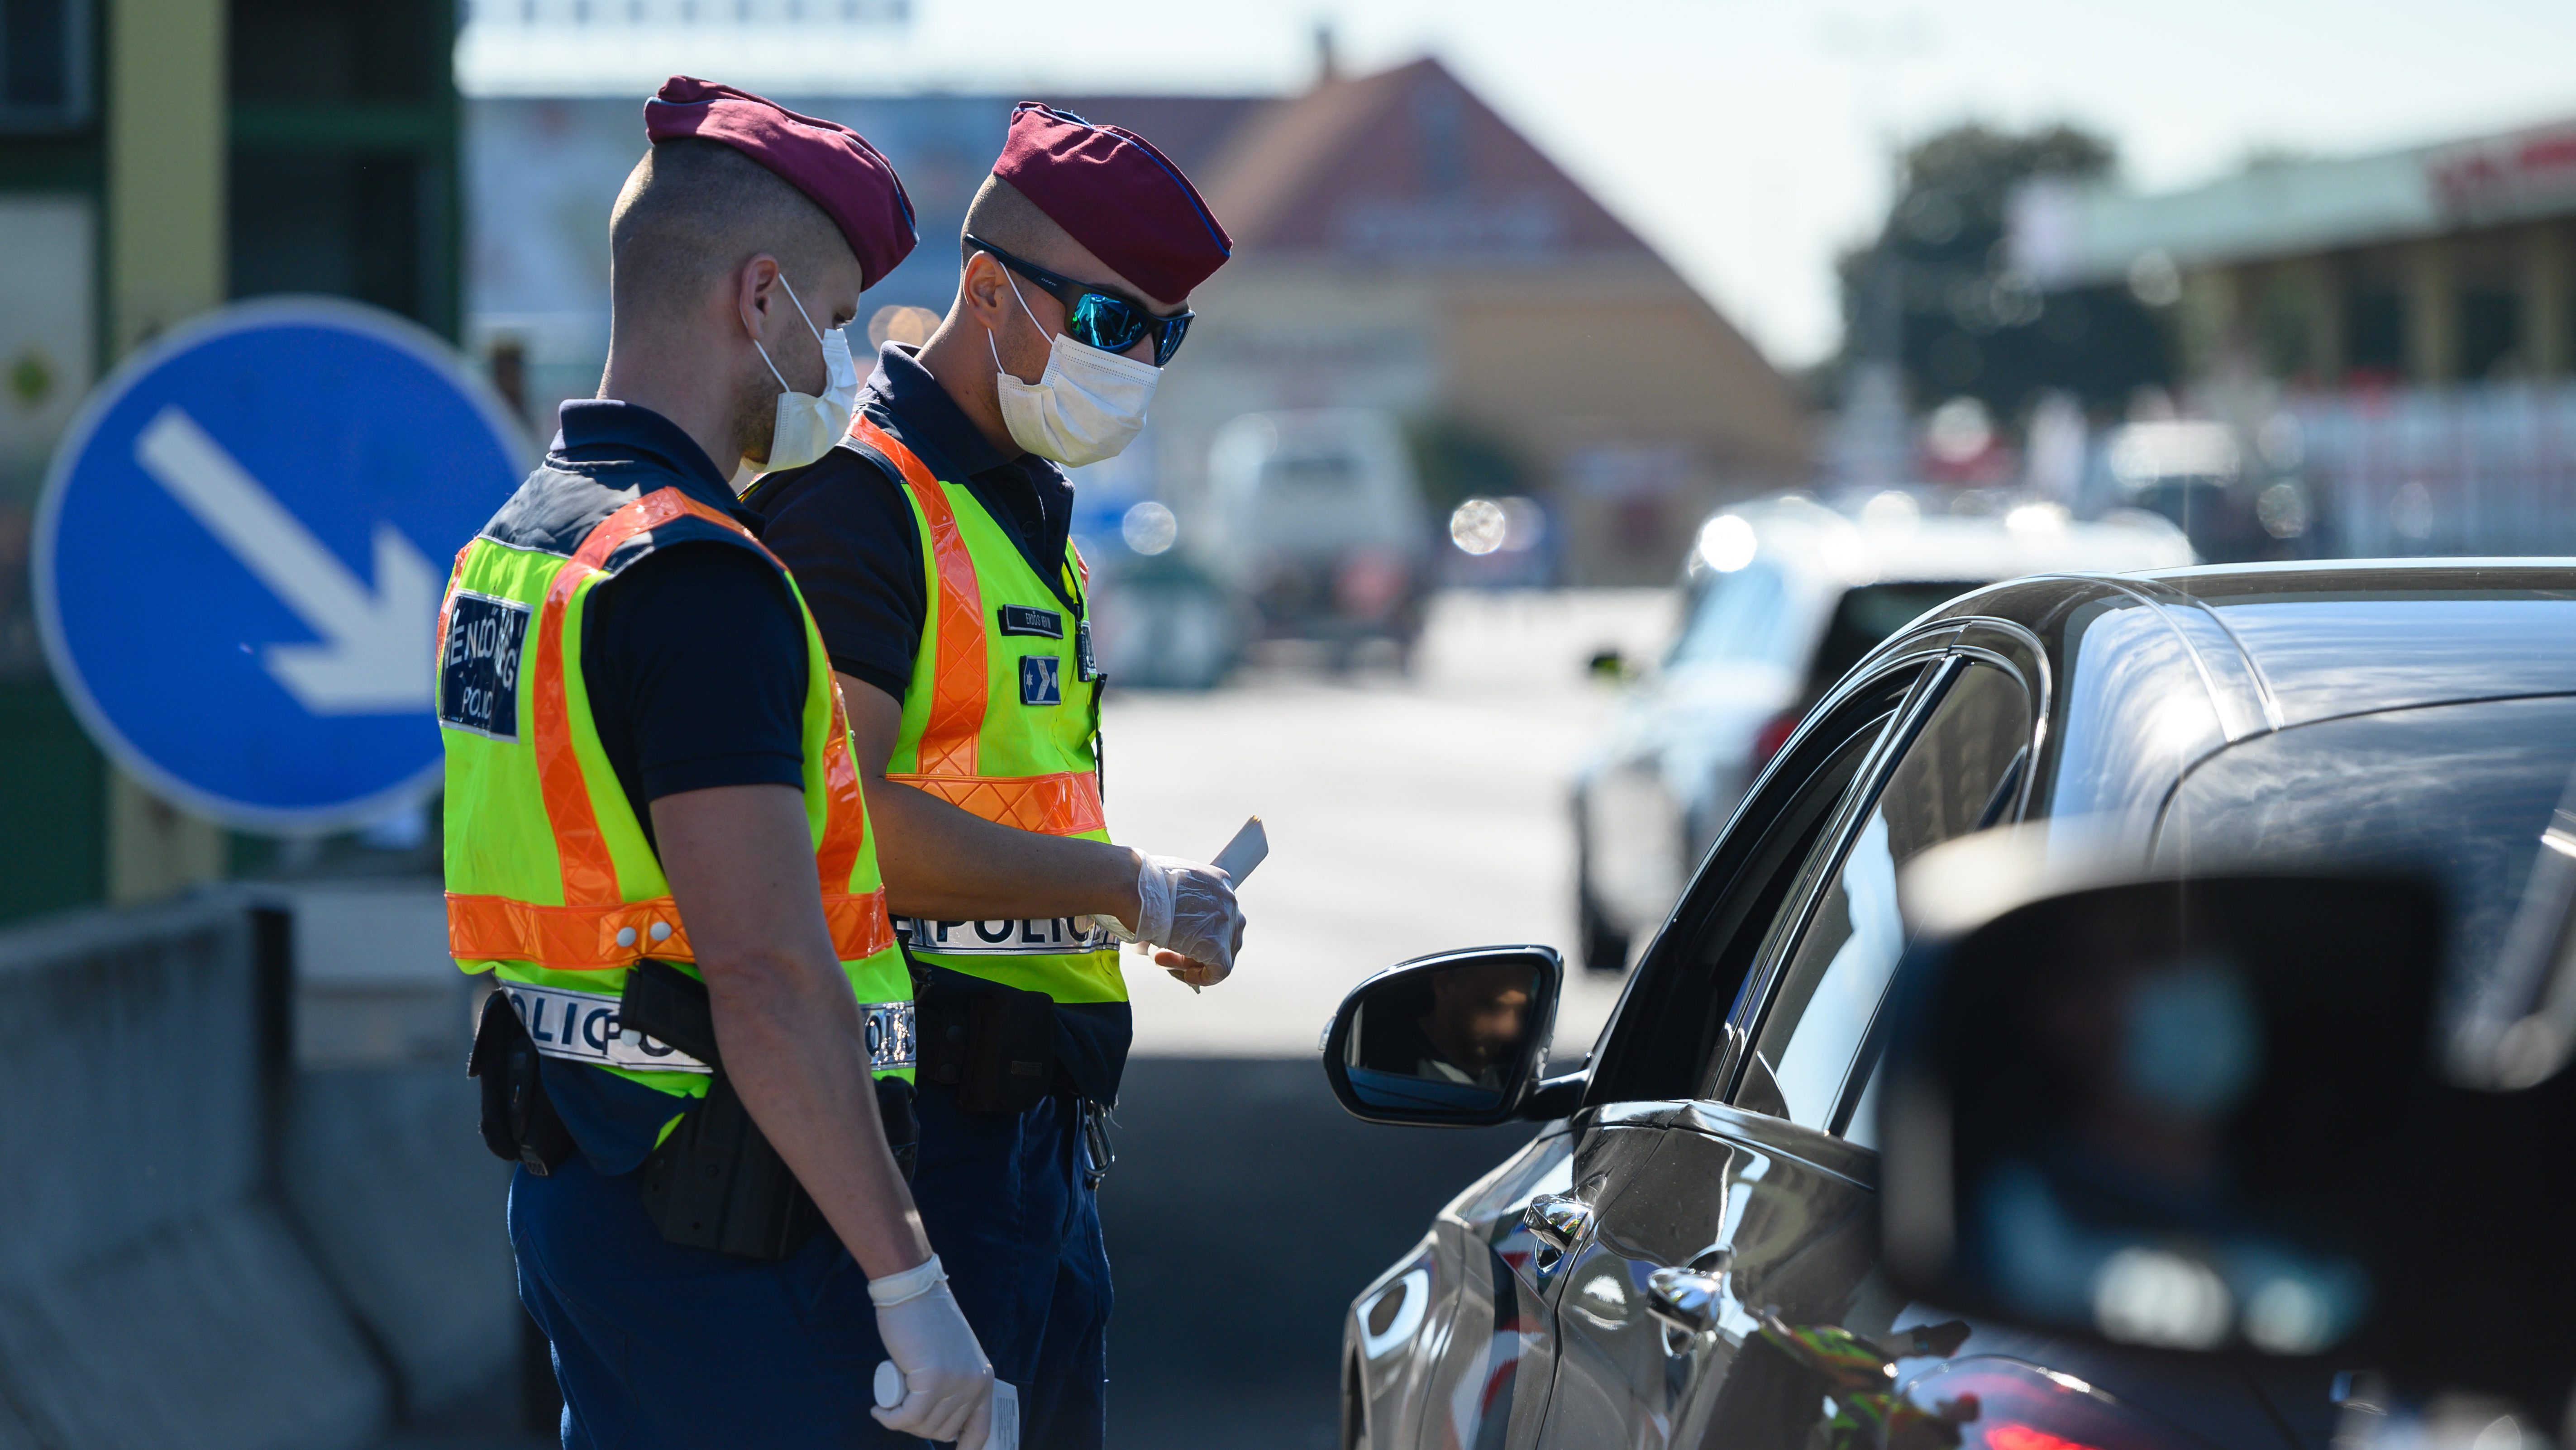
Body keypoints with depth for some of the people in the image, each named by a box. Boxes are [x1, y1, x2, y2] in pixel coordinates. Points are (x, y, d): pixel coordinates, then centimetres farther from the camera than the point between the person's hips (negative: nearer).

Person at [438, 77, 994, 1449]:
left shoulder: (512, 543, 13)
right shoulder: (695, 576, -18)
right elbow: (769, 974, -24)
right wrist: (910, 1283, -22)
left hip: (571, 1169, 10)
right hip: (724, 1214, -10)